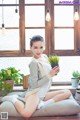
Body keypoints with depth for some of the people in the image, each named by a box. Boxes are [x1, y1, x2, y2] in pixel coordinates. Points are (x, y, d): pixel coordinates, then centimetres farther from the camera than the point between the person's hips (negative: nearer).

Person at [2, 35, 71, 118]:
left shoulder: (45, 56, 5)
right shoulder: (34, 63, -18)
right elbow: (34, 85, -20)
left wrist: (54, 72, -2)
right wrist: (50, 75, -23)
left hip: (43, 93, 8)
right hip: (35, 92, -8)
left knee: (67, 92, 1)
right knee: (26, 113, -33)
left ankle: (43, 103, -12)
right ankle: (14, 99, -2)